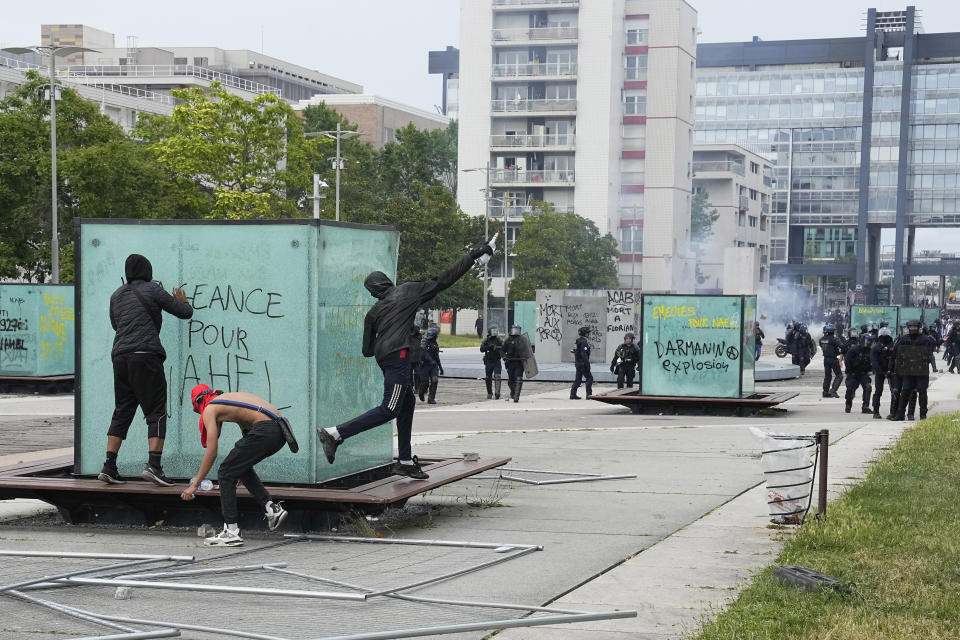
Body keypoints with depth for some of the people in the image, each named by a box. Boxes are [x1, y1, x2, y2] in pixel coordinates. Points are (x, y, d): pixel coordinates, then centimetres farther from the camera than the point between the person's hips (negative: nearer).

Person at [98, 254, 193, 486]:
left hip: (120, 356, 6)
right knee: (156, 412, -4)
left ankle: (109, 467, 7)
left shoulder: (116, 295, 19)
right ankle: (153, 465, -15)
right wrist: (183, 301, 29)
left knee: (122, 412, 12)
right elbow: (184, 312, 8)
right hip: (145, 356, -6)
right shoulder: (152, 290, 2)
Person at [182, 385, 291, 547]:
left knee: (225, 474, 3)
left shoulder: (209, 409, 7)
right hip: (281, 432, 8)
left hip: (264, 431, -8)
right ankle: (271, 508, 19)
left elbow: (212, 452, 2)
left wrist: (195, 485, 8)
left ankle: (231, 532, 1)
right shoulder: (229, 397, 31)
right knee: (242, 466, 28)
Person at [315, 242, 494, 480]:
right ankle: (336, 433, -19)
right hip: (398, 354, -8)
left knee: (407, 403, 18)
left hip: (383, 356, 8)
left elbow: (367, 350, 17)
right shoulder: (408, 290, 8)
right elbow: (444, 279, 7)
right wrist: (473, 256, 12)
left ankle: (405, 461, 20)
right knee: (389, 409, -10)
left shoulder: (374, 312, 19)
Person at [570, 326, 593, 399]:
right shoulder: (584, 342, -16)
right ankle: (589, 394, -3)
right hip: (582, 363, -10)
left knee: (578, 379, 11)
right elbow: (584, 354, -23)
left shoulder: (578, 341, 14)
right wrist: (587, 364, -22)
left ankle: (573, 394, 9)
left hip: (577, 363, 10)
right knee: (589, 378, -2)